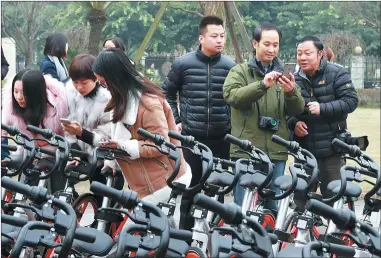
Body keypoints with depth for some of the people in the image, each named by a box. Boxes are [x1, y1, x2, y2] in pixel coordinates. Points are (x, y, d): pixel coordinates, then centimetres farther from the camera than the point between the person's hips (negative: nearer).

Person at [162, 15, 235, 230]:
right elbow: (168, 93, 11)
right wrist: (175, 121, 5)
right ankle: (185, 231, 16)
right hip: (190, 137, -1)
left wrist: (233, 124, 5)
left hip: (221, 138, 1)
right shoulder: (183, 64, -1)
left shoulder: (230, 66, 2)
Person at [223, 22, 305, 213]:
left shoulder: (283, 75, 16)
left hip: (276, 151, 3)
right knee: (243, 206, -3)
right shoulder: (240, 72, 7)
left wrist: (291, 92, -14)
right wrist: (262, 85, -25)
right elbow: (231, 96, -13)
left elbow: (297, 110, 8)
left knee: (274, 207, 8)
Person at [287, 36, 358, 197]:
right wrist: (293, 123, -8)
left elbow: (351, 101, -11)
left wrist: (322, 108, -22)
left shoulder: (336, 74, -2)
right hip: (303, 149, 4)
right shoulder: (295, 80, 10)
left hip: (331, 149, -4)